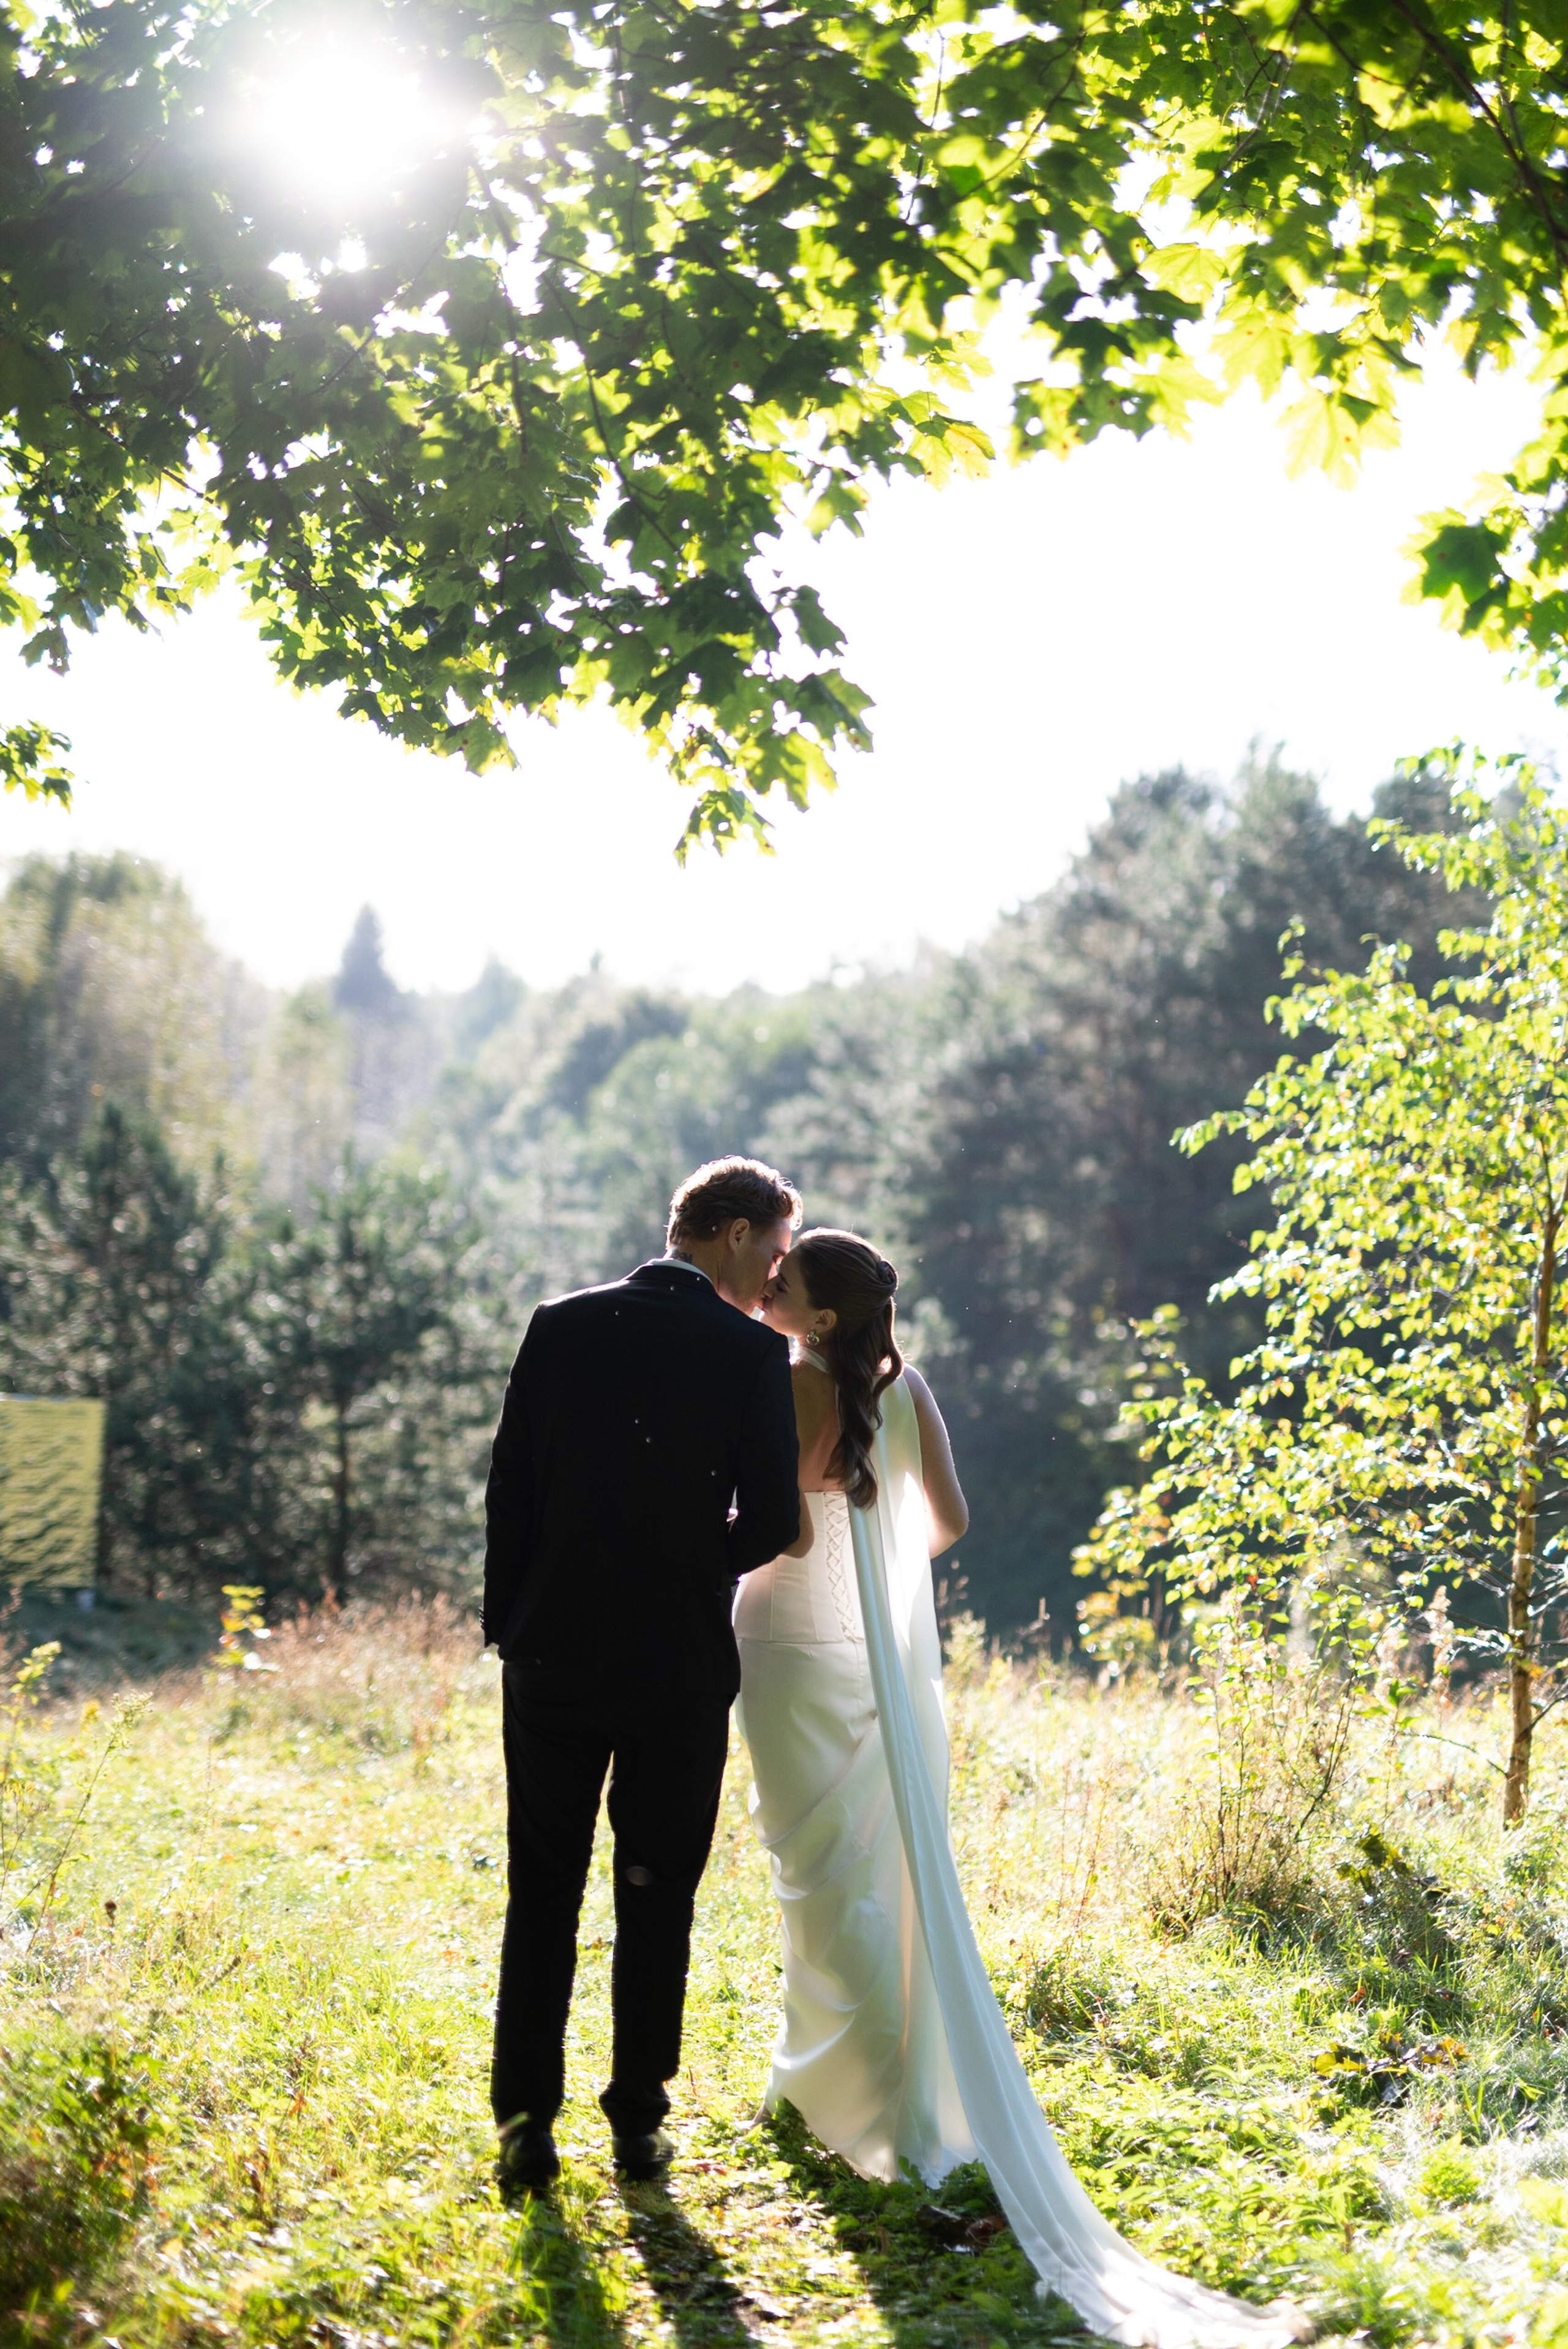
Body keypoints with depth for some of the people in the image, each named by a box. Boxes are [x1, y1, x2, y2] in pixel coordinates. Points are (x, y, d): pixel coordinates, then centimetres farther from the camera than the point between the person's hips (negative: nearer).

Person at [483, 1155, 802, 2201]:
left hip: (554, 1659, 2)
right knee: (657, 1900, 11)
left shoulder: (561, 1327, -1)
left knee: (543, 1898, 9)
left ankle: (527, 2125, 7)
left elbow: (509, 1494, 0)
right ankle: (639, 2121, 16)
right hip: (683, 1668, -2)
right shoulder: (754, 1354, -9)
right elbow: (772, 1525, -10)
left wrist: (508, 1627, 9)